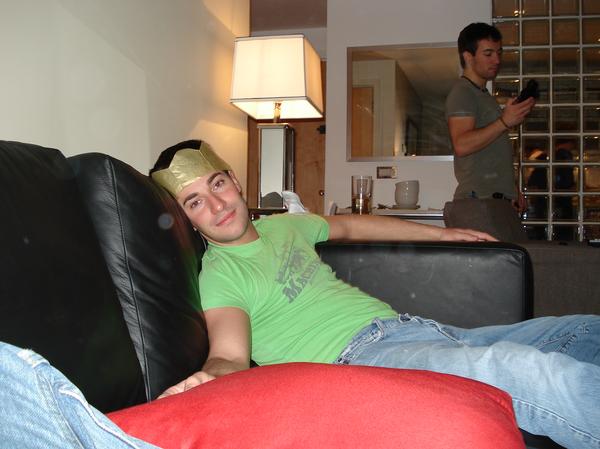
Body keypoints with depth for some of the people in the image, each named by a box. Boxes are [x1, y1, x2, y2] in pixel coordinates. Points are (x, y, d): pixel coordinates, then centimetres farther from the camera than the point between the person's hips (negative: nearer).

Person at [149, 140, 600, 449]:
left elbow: (348, 226, 36)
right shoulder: (220, 275, -1)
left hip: (406, 326, 9)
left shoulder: (284, 225, 21)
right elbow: (230, 355, -16)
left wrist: (441, 233, 40)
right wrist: (207, 377, -42)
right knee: (528, 369, -34)